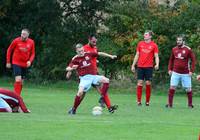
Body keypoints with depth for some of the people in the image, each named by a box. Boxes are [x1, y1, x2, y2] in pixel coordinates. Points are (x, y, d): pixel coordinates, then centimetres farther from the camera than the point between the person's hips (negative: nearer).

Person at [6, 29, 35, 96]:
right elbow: (9, 50, 2)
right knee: (18, 80, -18)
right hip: (16, 63, -4)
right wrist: (8, 62, 3)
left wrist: (30, 61, -12)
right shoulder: (16, 41, -11)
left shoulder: (31, 42, -3)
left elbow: (32, 54, 7)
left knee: (21, 82, 10)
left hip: (25, 64, 4)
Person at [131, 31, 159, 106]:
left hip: (149, 67, -2)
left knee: (148, 83, -1)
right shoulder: (140, 44, 10)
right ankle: (139, 101, 1)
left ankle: (147, 101, 7)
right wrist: (133, 65, 13)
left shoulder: (154, 45, 1)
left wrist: (157, 64, -19)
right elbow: (137, 55, 15)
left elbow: (156, 56, -1)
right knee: (140, 83, -3)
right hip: (140, 67, 2)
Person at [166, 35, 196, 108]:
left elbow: (193, 60, -2)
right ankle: (170, 104, 0)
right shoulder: (174, 49, 5)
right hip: (175, 72, 2)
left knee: (188, 89, 4)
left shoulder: (188, 50, -5)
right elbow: (171, 60, 17)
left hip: (185, 73, -2)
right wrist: (170, 69, 7)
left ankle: (190, 104, 20)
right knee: (172, 88, -7)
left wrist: (191, 71, -9)